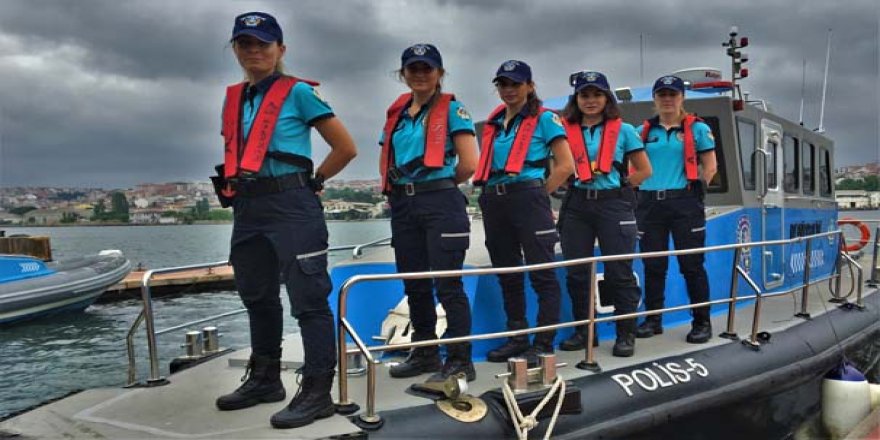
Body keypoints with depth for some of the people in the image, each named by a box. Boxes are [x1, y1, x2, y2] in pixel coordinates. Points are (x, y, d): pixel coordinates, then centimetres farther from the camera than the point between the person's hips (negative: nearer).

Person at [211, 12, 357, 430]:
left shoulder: (298, 92, -3)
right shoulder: (233, 99, 15)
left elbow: (346, 147, -3)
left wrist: (312, 182, 1)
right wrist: (235, 187, 15)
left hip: (291, 206, -8)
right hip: (247, 208, 8)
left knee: (308, 299, -5)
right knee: (257, 296, 16)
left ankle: (317, 391, 0)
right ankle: (264, 378, 31)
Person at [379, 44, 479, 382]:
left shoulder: (451, 109, -1)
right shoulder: (396, 113, 16)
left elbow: (469, 164, -9)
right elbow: (386, 161, 24)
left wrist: (439, 184, 4)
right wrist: (395, 188, 8)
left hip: (440, 203, -6)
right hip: (403, 205, 7)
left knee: (447, 284, -5)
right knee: (414, 284, 12)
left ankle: (460, 361, 3)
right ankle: (424, 353, 25)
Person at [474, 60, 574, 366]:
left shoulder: (544, 119, 1)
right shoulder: (493, 123, 17)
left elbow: (565, 165, -4)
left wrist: (538, 194, -4)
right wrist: (491, 192, 9)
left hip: (528, 199, -7)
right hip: (494, 202, 7)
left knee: (542, 274, -4)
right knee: (507, 274, 12)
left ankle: (543, 343, 2)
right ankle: (517, 337, 22)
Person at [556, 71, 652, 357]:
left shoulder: (623, 130, 7)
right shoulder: (566, 130, 9)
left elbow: (644, 170, 10)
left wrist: (617, 187, 2)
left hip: (613, 205, -2)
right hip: (576, 205, 2)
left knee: (619, 272, -1)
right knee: (576, 272, 5)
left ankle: (626, 334, 9)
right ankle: (584, 330, 18)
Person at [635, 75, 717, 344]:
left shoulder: (697, 129, 5)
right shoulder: (644, 131, 12)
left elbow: (710, 167, 5)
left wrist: (694, 191, -2)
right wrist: (641, 190, 4)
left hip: (684, 204, -3)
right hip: (649, 203, 3)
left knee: (692, 265, -1)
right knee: (653, 266, 8)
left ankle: (702, 322, 9)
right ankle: (652, 320, 17)